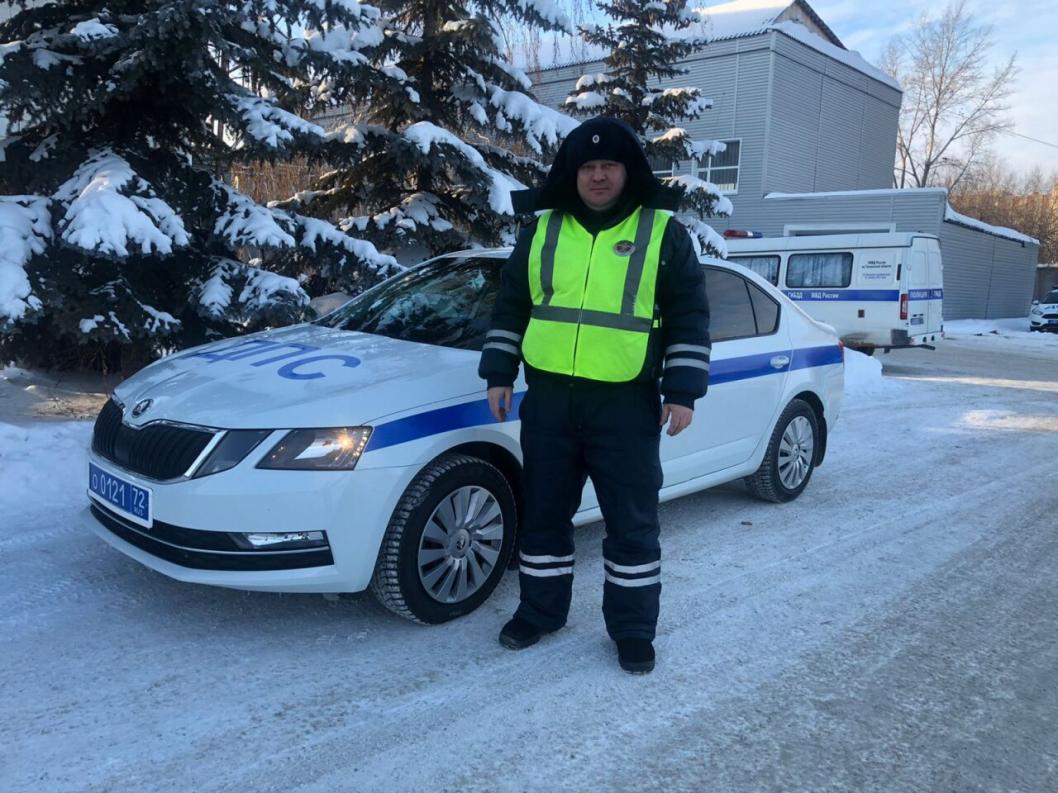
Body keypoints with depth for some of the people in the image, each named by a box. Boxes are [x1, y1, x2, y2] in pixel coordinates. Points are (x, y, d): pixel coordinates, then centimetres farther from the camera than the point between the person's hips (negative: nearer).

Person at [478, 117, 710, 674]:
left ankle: (633, 630, 21)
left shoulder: (663, 233, 0)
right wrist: (499, 375, 7)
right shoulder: (541, 232, 8)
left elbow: (689, 319, 1)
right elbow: (509, 309, 13)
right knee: (544, 513, 13)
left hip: (626, 405, -2)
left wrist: (682, 392, -6)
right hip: (548, 400, 3)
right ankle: (539, 612, 30)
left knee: (632, 522, 5)